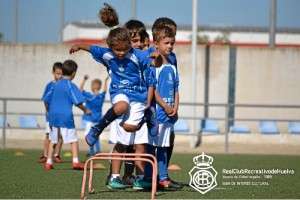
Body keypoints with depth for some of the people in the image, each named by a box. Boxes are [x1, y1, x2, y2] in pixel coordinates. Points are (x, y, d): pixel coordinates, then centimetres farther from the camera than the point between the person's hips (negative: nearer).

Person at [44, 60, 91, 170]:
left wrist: (50, 112, 31)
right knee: (73, 139, 0)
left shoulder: (56, 85, 12)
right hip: (66, 116, -6)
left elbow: (47, 101, 17)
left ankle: (48, 162, 11)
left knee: (53, 140, 12)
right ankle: (75, 161, -9)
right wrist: (85, 110, 6)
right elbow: (78, 102, -10)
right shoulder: (71, 86, -6)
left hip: (53, 116, 6)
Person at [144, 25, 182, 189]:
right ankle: (148, 178, -1)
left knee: (163, 146, 12)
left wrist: (175, 108, 2)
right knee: (151, 146, -4)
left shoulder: (172, 68, 15)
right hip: (155, 113, -8)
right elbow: (151, 89, -14)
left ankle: (163, 178, 16)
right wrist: (165, 106, -13)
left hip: (169, 114, 8)